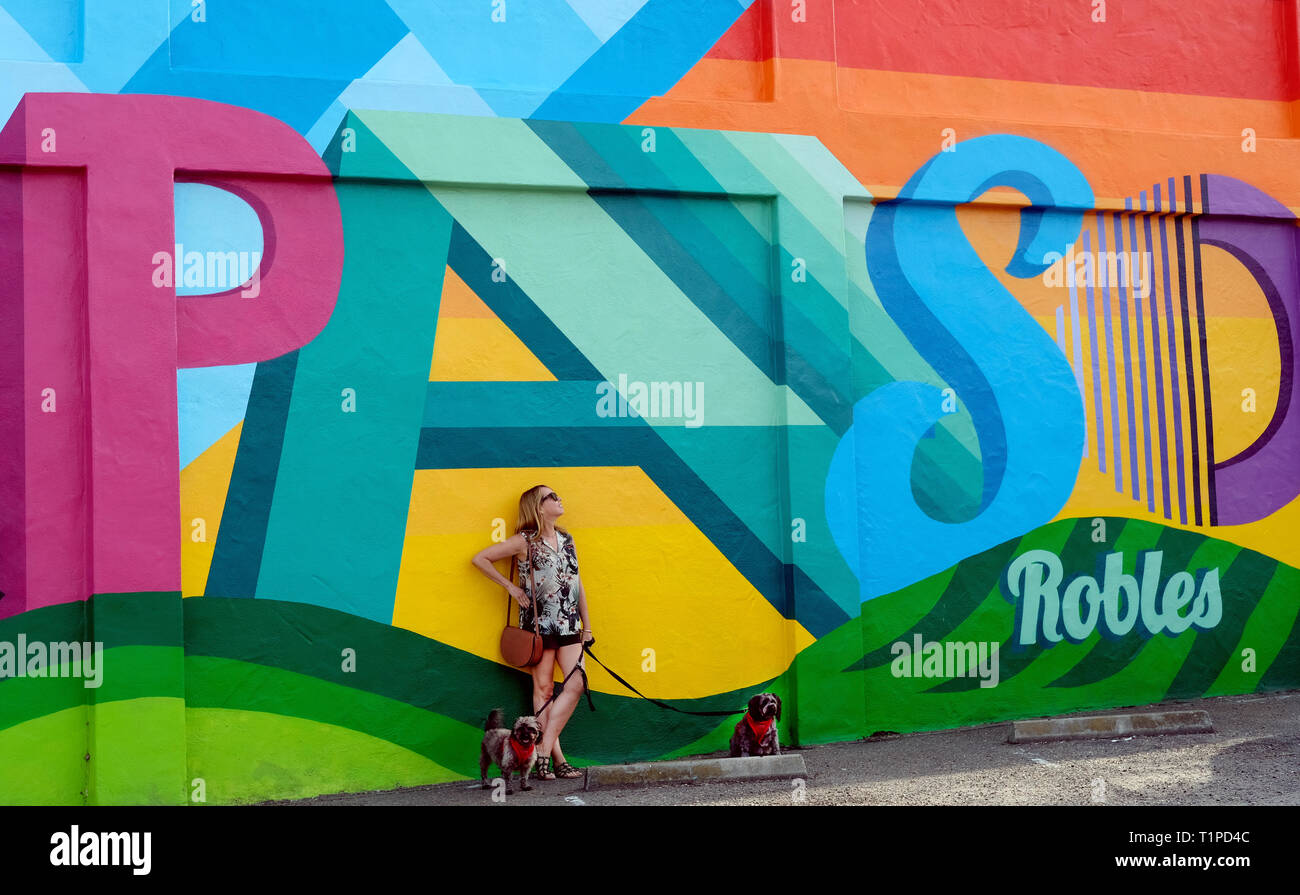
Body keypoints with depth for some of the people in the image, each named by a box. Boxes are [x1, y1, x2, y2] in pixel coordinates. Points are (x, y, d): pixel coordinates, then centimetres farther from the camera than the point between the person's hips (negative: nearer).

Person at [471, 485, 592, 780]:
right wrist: (511, 587, -5)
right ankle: (556, 758, 1)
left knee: (576, 683, -6)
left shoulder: (566, 539, 13)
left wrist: (587, 625, 15)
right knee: (544, 688, -3)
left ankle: (544, 751, -1)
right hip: (538, 622, -5)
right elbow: (480, 559, -3)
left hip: (568, 623, 5)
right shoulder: (524, 542, -4)